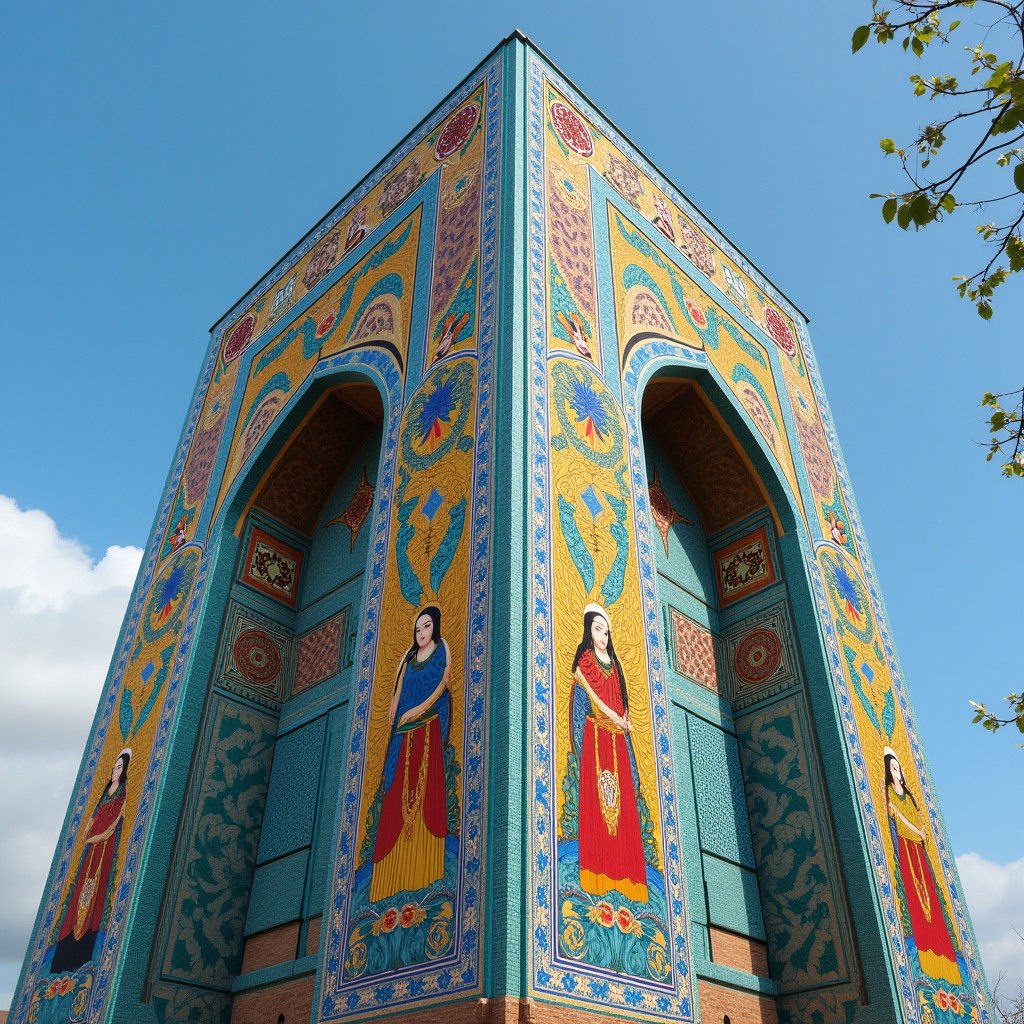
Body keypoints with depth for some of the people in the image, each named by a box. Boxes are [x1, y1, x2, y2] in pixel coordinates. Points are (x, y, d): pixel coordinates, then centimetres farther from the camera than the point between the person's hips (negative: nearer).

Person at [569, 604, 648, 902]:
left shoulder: (613, 664, 23)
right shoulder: (584, 659, 8)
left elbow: (622, 699, 20)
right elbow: (588, 693, -5)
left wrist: (624, 719, 1)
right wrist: (613, 716, -11)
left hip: (617, 734, 6)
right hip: (595, 733, -5)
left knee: (622, 795, -3)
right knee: (595, 787, -14)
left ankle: (622, 871, -5)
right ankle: (597, 871, -16)